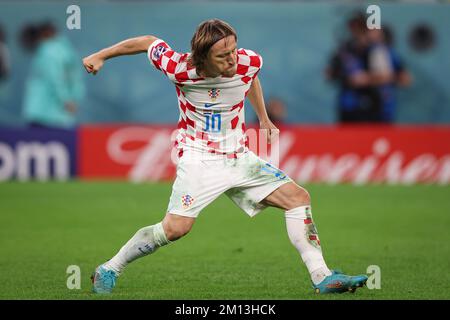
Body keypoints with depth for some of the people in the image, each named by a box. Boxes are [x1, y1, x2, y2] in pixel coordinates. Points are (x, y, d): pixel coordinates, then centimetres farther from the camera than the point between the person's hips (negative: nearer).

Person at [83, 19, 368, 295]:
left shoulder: (249, 62, -11)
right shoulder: (180, 69, -21)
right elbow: (148, 42, -3)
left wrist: (264, 118, 29)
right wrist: (100, 56, 9)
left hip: (238, 156, 5)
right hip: (199, 157, -5)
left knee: (299, 197, -5)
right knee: (176, 227, -19)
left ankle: (322, 278, -2)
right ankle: (109, 270, -1)